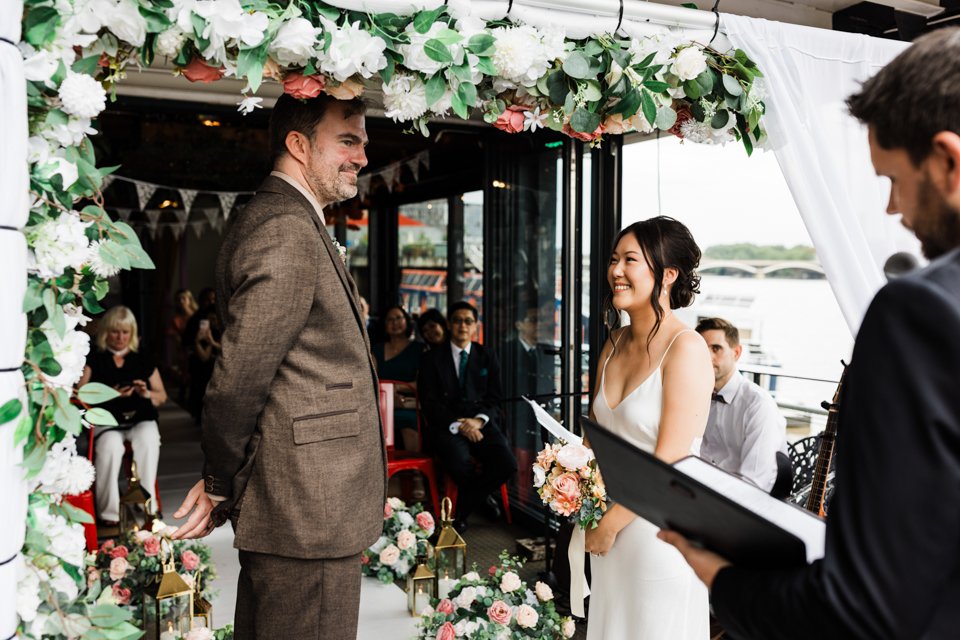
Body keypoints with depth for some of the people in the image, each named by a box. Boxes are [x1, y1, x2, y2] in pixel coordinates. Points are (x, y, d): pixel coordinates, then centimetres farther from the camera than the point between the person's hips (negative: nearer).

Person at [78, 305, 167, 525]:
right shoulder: (94, 359, 12)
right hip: (106, 422, -2)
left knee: (148, 442, -33)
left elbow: (162, 396, 18)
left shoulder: (143, 360, 19)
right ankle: (108, 512, -25)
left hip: (141, 419, 2)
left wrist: (146, 393, -4)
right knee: (110, 445, -35)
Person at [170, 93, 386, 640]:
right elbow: (238, 378, -20)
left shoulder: (289, 223, 17)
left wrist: (226, 484, 17)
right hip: (310, 514, -11)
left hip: (288, 508, 11)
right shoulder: (286, 232, -18)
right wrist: (222, 488, -7)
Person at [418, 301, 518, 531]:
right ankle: (481, 497, 2)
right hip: (446, 425, -2)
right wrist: (458, 425, -15)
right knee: (460, 464, -34)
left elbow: (494, 398, 10)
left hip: (480, 423, 3)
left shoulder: (487, 357, 15)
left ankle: (462, 509, -1)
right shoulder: (432, 358, 7)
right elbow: (429, 403, -1)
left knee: (507, 464, -24)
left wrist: (478, 420, -11)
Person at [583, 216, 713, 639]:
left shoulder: (685, 347, -16)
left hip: (658, 530, -6)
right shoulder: (615, 343, 5)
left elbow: (669, 461, -18)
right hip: (607, 525, 6)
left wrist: (610, 523, -11)